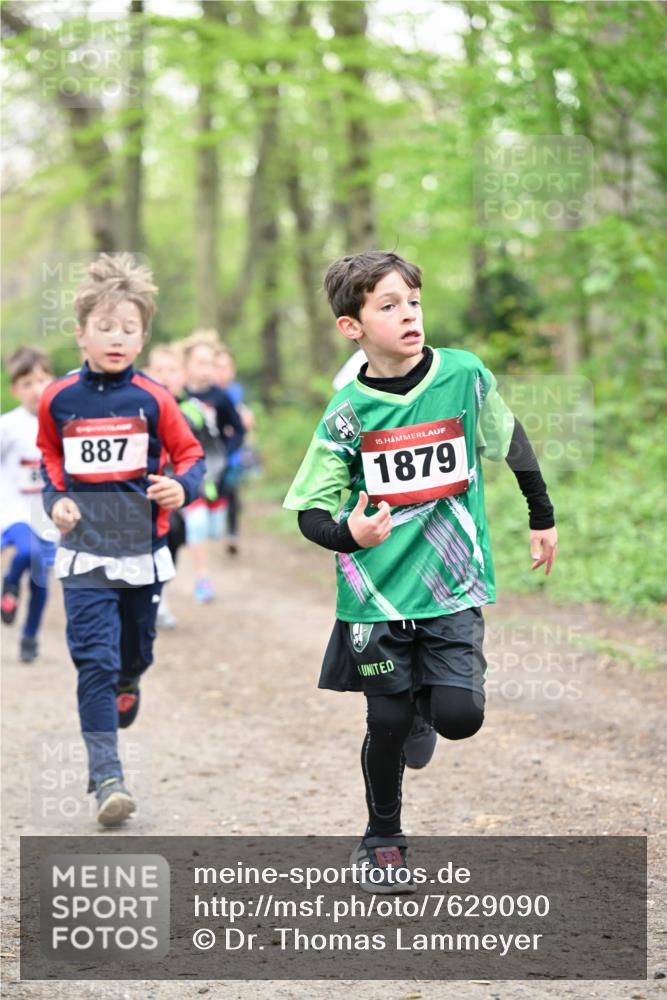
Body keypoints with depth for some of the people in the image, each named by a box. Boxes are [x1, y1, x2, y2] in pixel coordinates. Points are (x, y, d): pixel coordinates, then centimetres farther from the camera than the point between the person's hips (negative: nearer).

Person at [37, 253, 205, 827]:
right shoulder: (59, 401, -2)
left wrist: (182, 489, -17)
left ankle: (127, 681, 56)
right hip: (84, 555, -1)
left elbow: (190, 455, 4)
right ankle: (107, 776, -10)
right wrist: (55, 500, -2)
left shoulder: (152, 400, -5)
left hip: (142, 553, 1)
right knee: (94, 659, -10)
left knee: (135, 650, 17)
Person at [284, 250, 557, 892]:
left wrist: (542, 518, 21)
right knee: (388, 723, 4)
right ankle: (382, 843, 26)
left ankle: (425, 706, 25)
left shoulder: (465, 376, -6)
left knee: (460, 715, -11)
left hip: (453, 583, 1)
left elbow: (509, 438, 13)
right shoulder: (348, 413, -9)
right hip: (377, 592, -1)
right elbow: (310, 512, -5)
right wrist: (348, 535, -26)